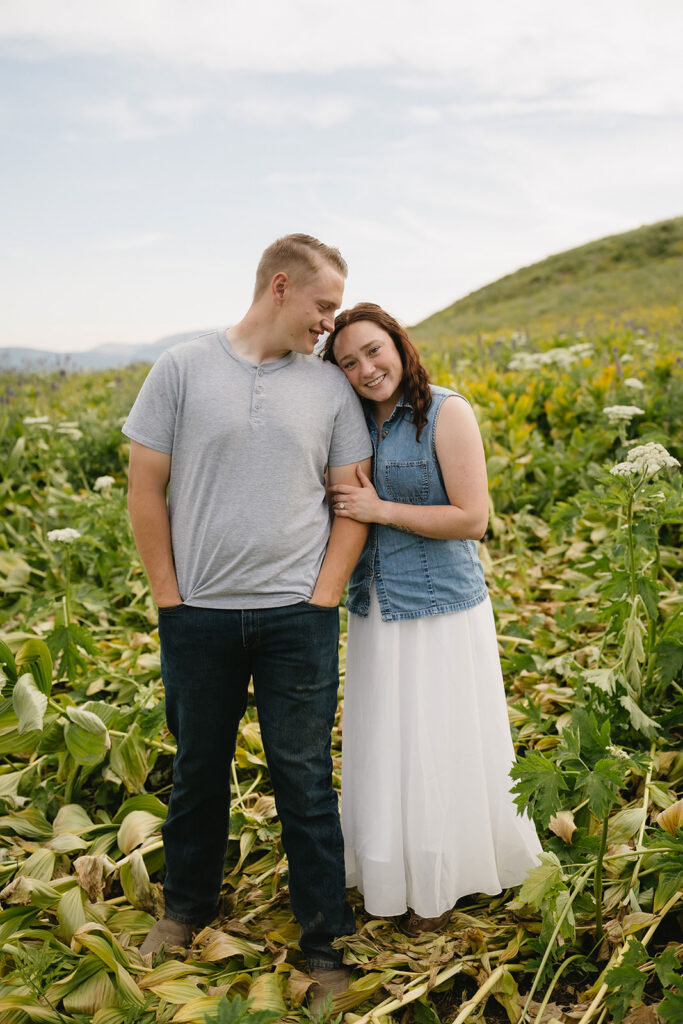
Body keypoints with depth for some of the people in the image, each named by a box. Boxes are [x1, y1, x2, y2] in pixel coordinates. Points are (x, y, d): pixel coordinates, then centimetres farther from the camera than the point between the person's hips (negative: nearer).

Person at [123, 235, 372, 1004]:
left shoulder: (332, 388, 4)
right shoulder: (182, 370, -2)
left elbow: (352, 502, 6)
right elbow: (145, 492, -1)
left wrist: (322, 601, -3)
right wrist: (170, 600, -3)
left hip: (296, 619, 1)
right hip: (197, 618, 0)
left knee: (305, 781, 8)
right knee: (198, 768, 17)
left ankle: (325, 938, 25)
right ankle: (187, 905, 40)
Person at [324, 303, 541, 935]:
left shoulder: (447, 413, -13)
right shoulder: (359, 422, 6)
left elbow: (472, 519, -17)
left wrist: (381, 509, -18)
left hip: (442, 609, -6)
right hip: (376, 613, 6)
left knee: (440, 747, 6)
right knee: (386, 749, 15)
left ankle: (440, 885, 27)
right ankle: (394, 873, 35)